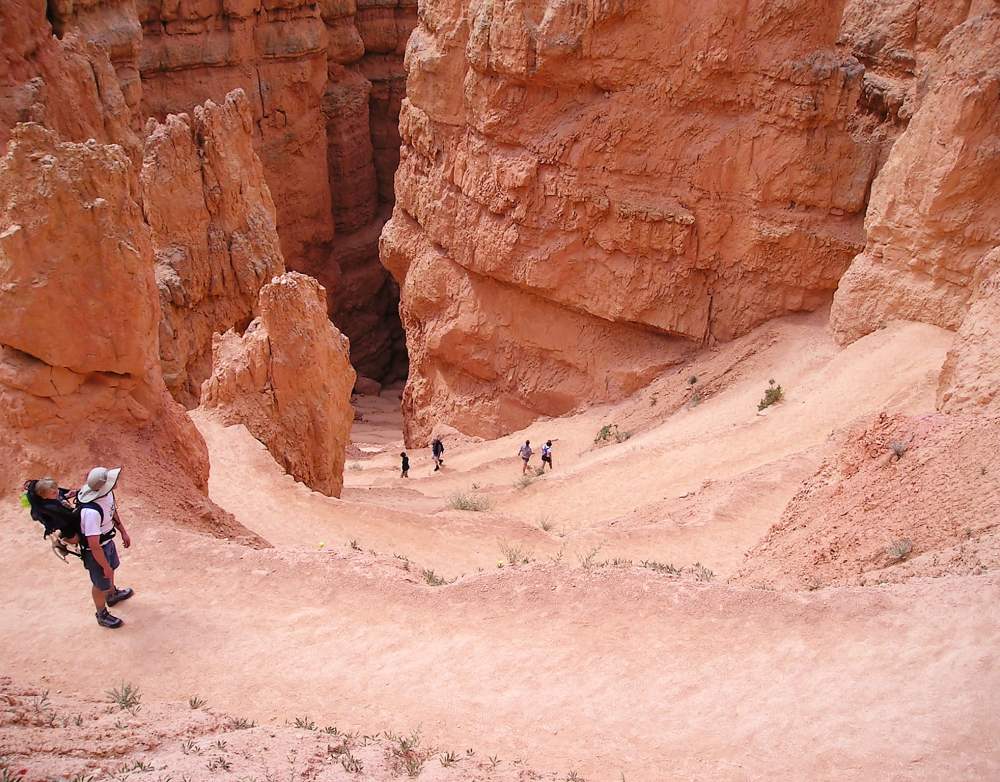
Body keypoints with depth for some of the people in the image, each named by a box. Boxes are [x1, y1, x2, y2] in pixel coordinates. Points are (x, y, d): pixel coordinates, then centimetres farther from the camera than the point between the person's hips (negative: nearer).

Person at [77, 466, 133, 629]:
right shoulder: (91, 512, -43)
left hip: (108, 541, 8)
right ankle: (102, 615, 43)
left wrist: (123, 532, 14)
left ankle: (112, 594, 63)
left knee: (111, 568, 34)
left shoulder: (107, 493, -18)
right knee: (101, 584, 17)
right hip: (96, 550, -8)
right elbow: (94, 546, -33)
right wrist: (104, 566, -21)